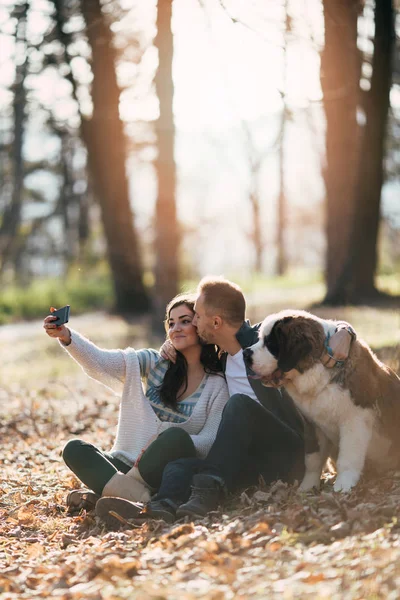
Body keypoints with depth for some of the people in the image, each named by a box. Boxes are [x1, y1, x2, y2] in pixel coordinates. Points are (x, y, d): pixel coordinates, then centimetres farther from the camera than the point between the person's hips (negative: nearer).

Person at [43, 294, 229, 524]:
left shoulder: (217, 384, 2)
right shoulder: (154, 363, 9)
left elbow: (211, 441, -7)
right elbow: (100, 362, -4)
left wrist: (167, 444, -25)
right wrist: (66, 337, -22)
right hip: (131, 464, 4)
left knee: (176, 436, -34)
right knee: (74, 449, -20)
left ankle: (106, 492, -25)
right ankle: (141, 498, -37)